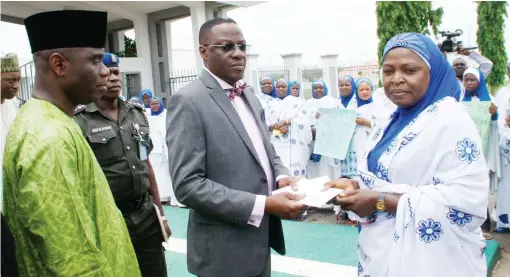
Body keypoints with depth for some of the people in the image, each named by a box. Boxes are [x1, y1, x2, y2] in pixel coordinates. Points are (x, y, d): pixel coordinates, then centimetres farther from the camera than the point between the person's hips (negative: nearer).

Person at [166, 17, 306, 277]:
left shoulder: (250, 98, 10)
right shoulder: (187, 102, -15)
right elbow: (187, 185, -22)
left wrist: (281, 176, -5)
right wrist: (262, 205, -24)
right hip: (225, 249, -7)